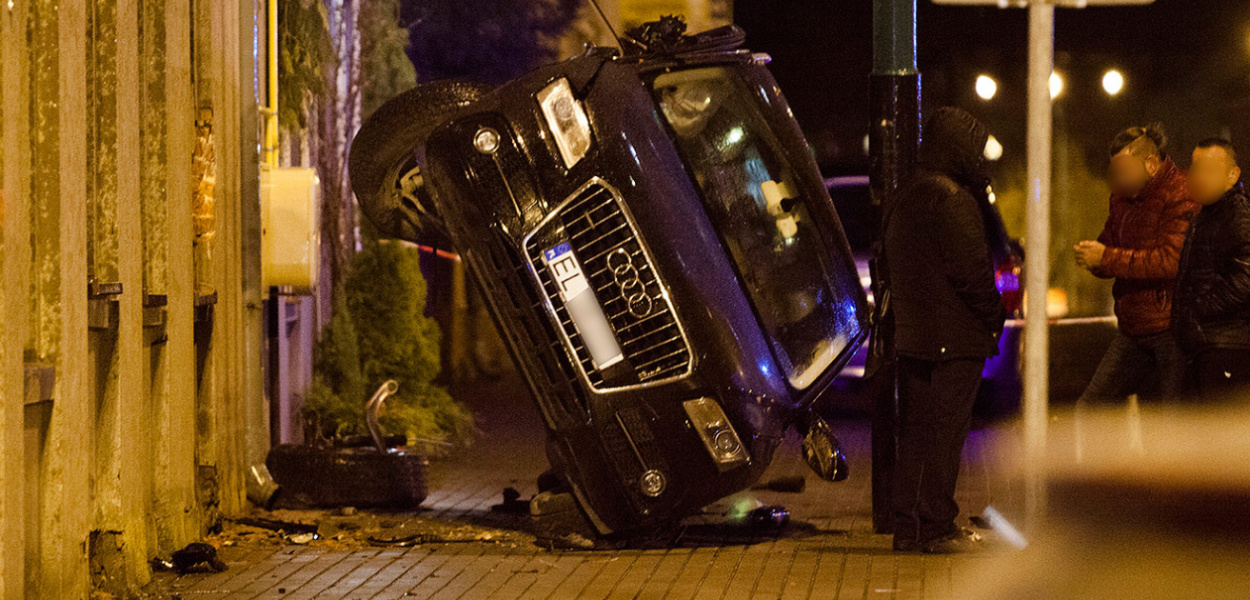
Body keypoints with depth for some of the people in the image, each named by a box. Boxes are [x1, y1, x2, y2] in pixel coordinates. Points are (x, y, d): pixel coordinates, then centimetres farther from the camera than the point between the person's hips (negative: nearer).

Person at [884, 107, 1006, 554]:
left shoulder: (901, 197, 13)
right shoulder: (952, 199, -15)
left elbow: (892, 267, 17)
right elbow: (971, 269, -17)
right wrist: (994, 318, -6)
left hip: (911, 333, 8)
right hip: (955, 336, -8)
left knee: (914, 432, 12)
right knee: (945, 432, -3)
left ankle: (906, 527, 14)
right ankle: (936, 529, 0)